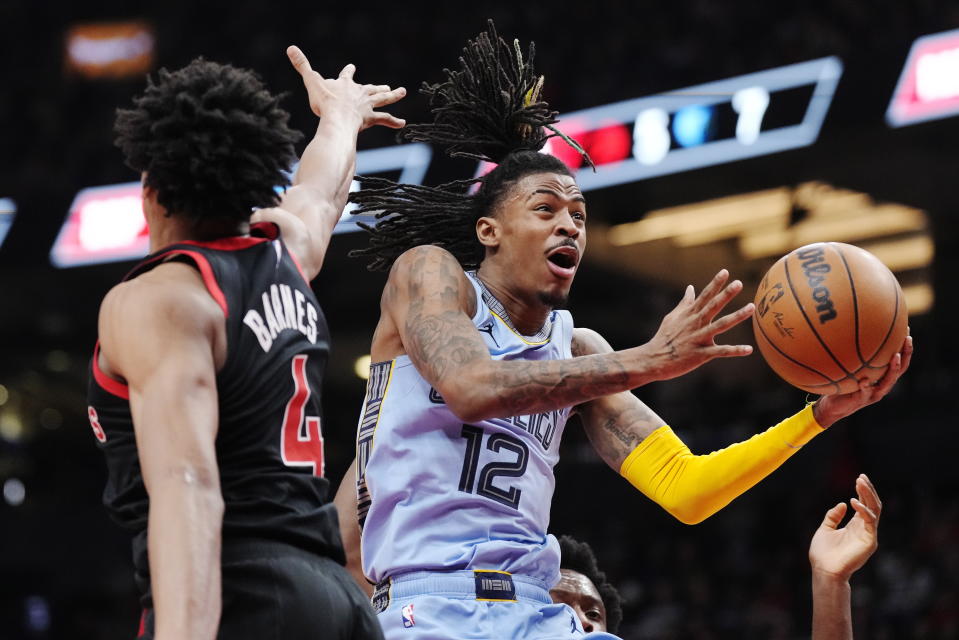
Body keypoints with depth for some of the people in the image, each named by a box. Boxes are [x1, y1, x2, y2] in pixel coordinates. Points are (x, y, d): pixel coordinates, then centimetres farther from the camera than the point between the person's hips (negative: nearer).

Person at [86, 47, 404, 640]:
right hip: (333, 591, 8)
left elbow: (186, 483, -23)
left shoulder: (156, 300, -7)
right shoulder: (287, 250, 14)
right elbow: (321, 190, 39)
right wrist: (341, 115, 61)